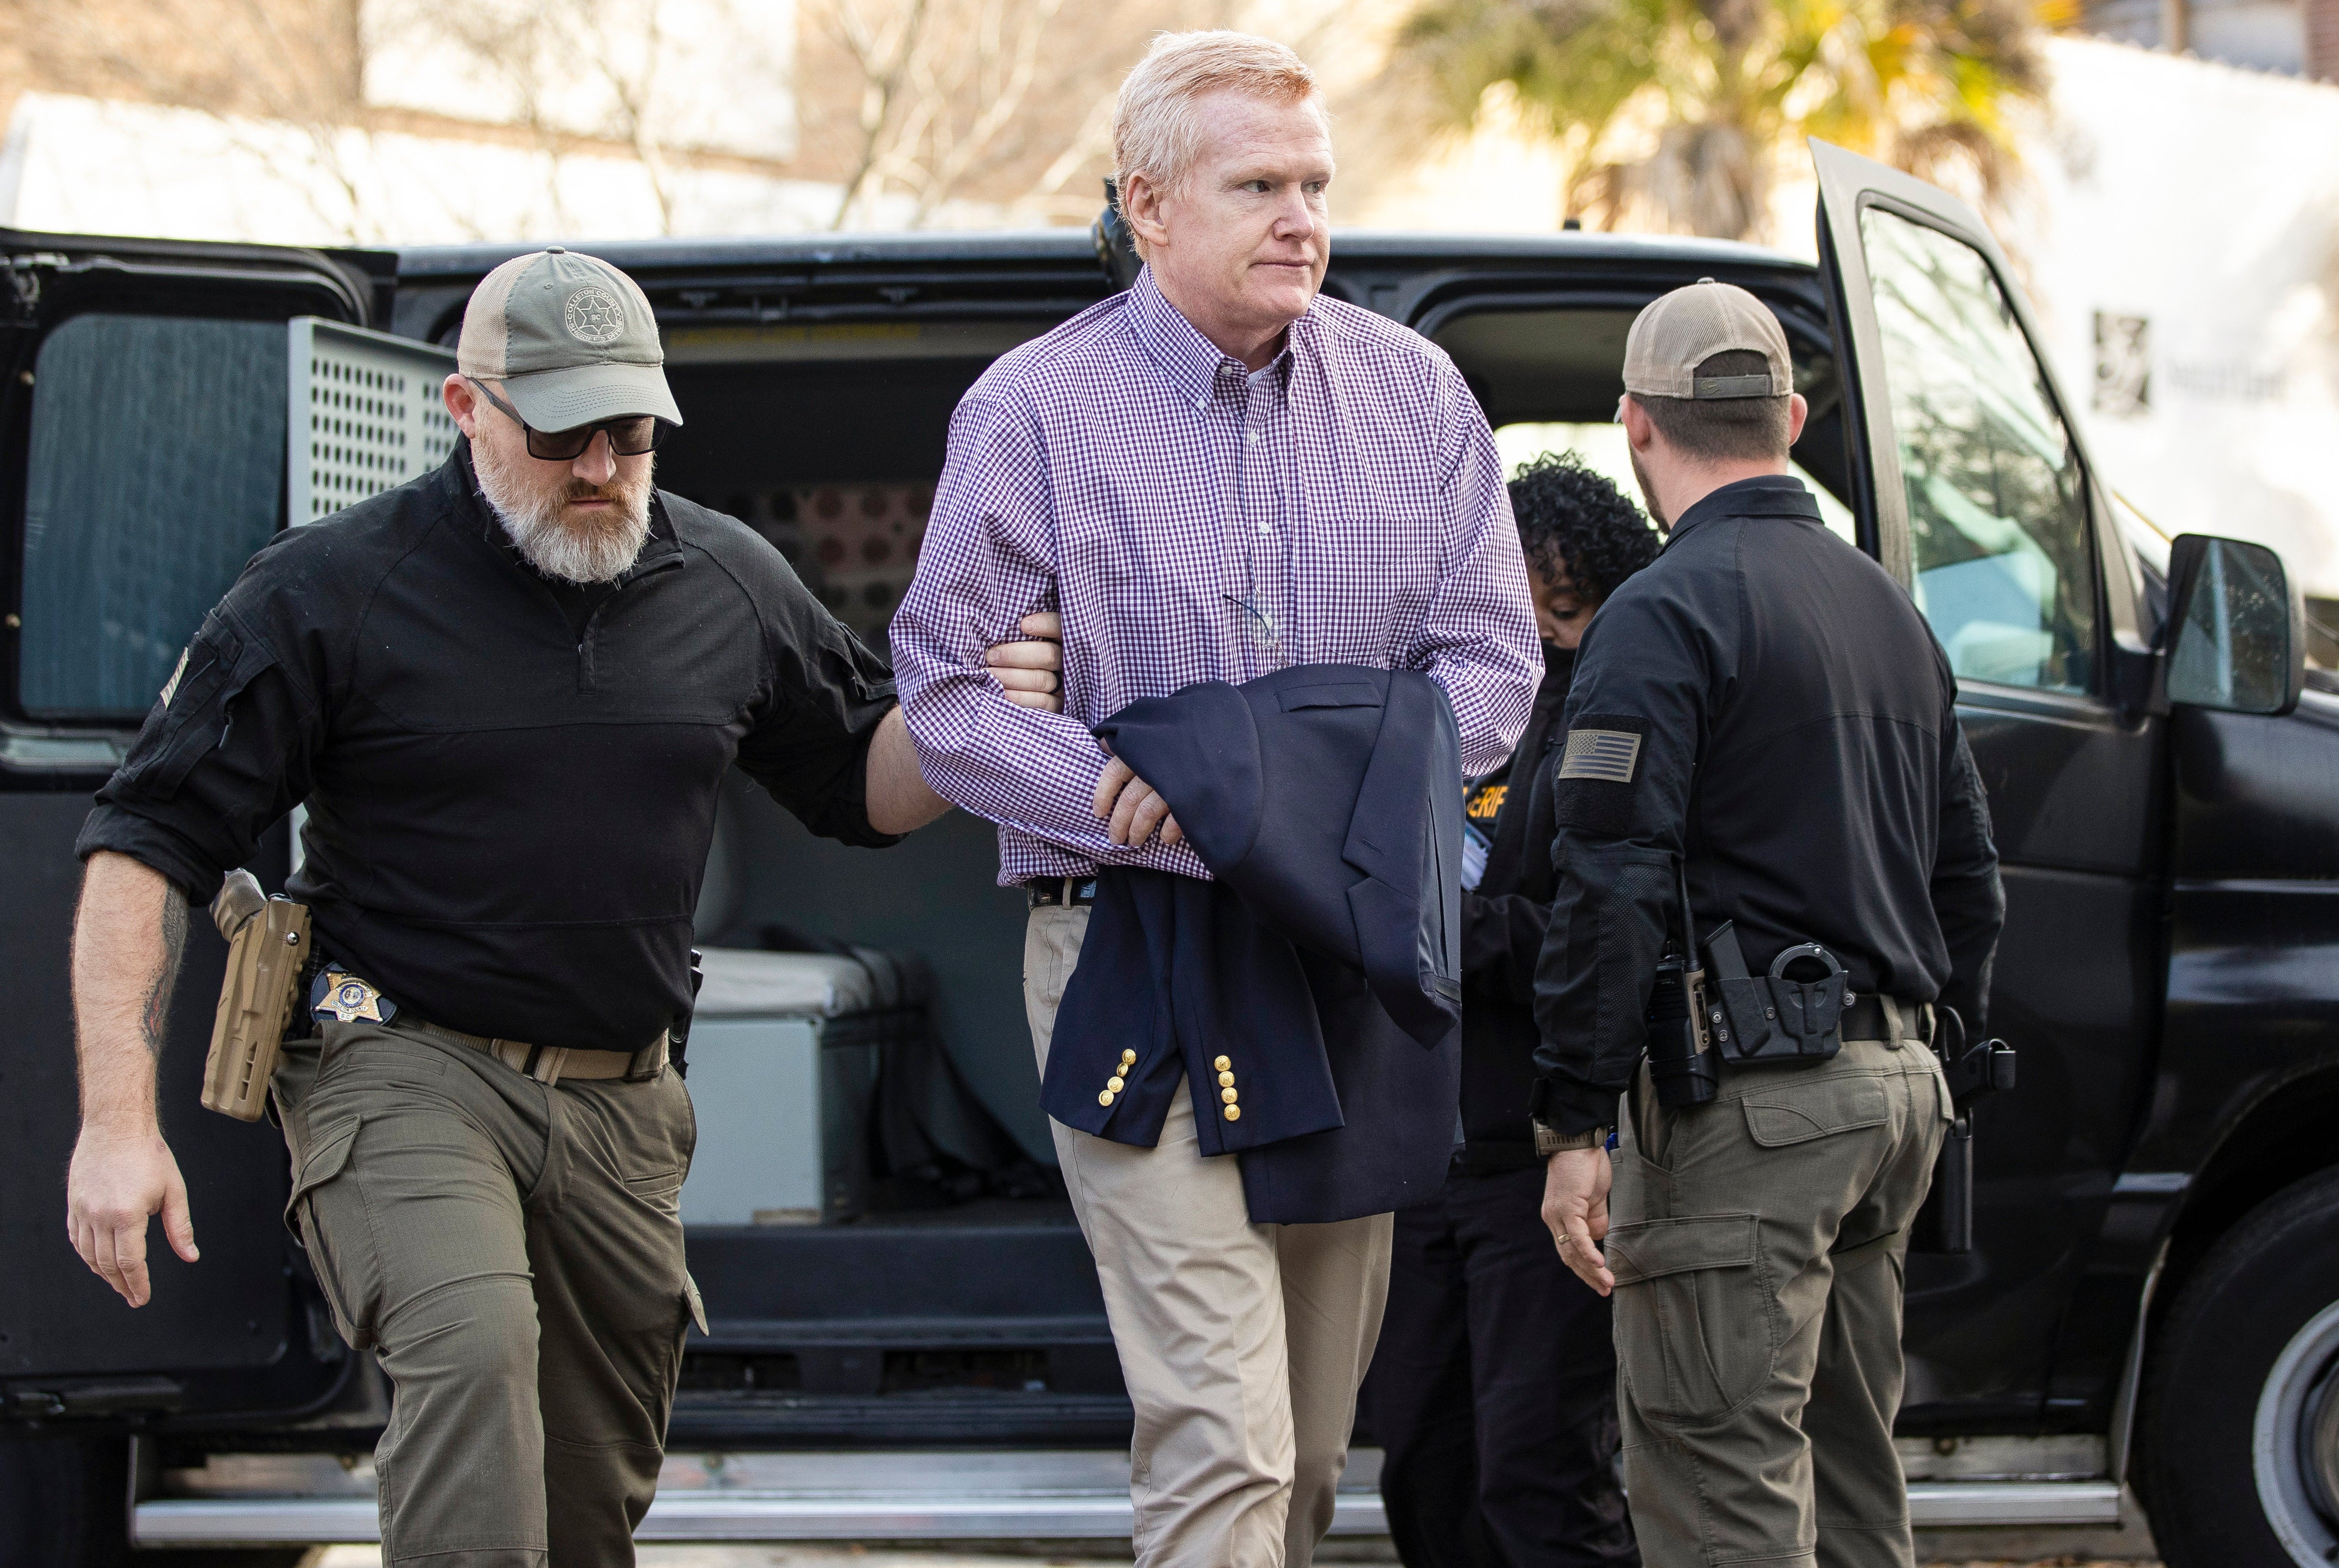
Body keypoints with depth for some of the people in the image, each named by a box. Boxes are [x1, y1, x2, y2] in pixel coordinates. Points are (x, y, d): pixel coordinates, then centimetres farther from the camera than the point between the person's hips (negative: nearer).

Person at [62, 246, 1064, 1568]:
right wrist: (119, 1120, -14)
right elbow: (151, 844, -5)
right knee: (474, 1354, -31)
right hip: (403, 1073, -5)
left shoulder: (730, 585, 9)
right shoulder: (332, 591, -5)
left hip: (623, 1107, 5)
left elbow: (865, 785, 20)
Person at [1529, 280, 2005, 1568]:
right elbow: (1967, 877, 22)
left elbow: (1613, 889, -17)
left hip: (1747, 1107, -8)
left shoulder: (1665, 614, -10)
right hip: (1891, 1088, 9)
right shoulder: (1890, 611, 18)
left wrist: (1576, 1125, -17)